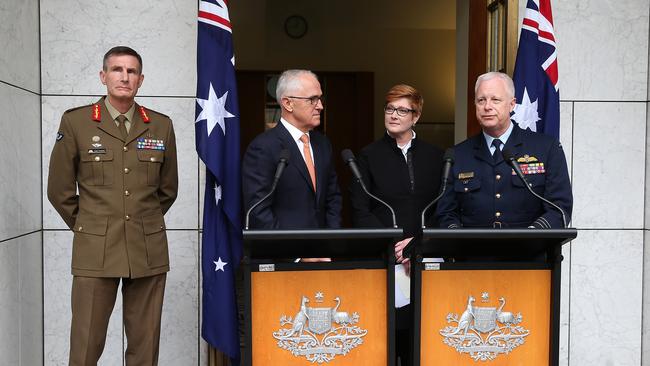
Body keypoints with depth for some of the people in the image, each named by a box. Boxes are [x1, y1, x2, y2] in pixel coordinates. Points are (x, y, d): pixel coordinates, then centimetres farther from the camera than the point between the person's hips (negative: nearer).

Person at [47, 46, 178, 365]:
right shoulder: (75, 122, 1)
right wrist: (87, 227, 11)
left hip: (149, 251, 2)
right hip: (95, 251, -1)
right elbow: (60, 190, 6)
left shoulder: (161, 126, 6)